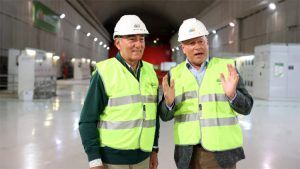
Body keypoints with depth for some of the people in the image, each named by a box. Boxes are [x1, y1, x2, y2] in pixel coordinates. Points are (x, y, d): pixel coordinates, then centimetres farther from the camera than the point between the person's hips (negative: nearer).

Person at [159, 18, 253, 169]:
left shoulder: (226, 67, -2)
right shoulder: (174, 74, 2)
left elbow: (246, 107, -2)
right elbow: (165, 116, 3)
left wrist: (232, 94, -22)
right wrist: (169, 102, -18)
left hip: (221, 152, -1)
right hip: (187, 153, 1)